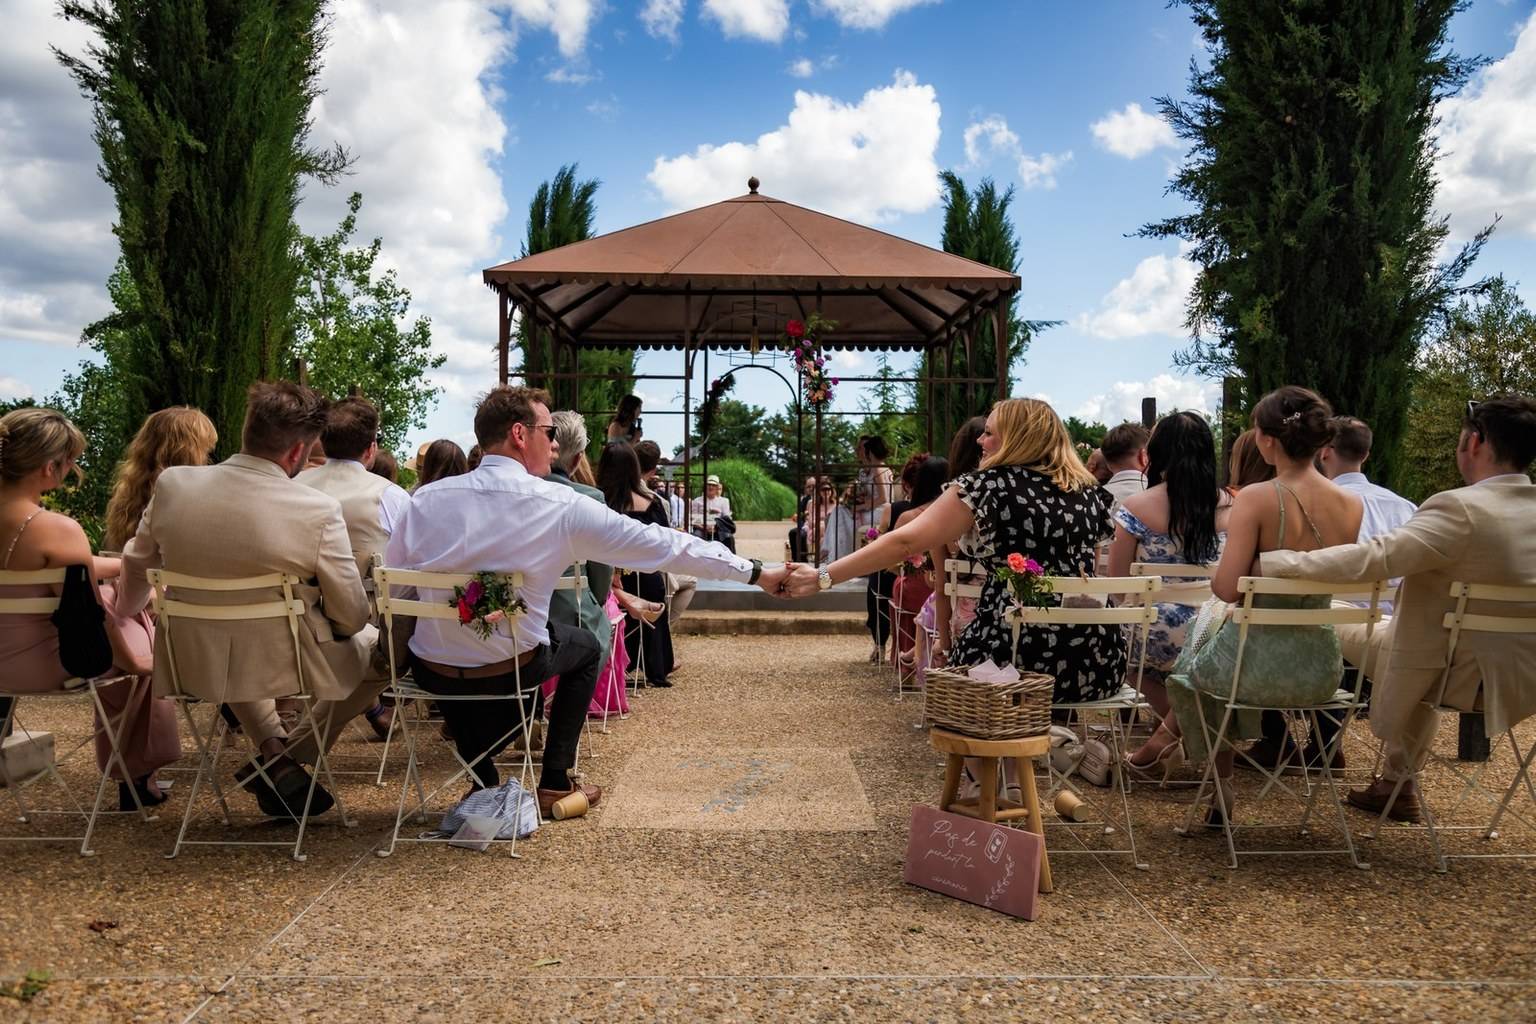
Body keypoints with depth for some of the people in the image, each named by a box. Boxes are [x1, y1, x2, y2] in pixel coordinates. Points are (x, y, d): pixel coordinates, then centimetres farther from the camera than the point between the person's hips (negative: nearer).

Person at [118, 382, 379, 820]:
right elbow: (350, 615, -15)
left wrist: (125, 611, 32)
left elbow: (137, 567, 9)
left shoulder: (172, 484, -10)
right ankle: (295, 755, 16)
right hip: (286, 665, -4)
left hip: (193, 664, 5)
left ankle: (272, 748, 27)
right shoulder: (319, 510, -24)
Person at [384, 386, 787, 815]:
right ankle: (554, 783, 28)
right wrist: (757, 573, -5)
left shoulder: (426, 499, -9)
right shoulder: (560, 506, -16)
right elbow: (660, 544, -12)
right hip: (511, 669, -2)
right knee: (585, 648, 27)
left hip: (431, 672, 2)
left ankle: (484, 781, 33)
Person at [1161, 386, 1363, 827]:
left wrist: (1212, 575, -2)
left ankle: (1222, 786, 36)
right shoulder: (1351, 505, -1)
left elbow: (1227, 588, -23)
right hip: (1322, 671, 6)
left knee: (1186, 669, 29)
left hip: (1260, 668, -5)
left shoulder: (1256, 499, -19)